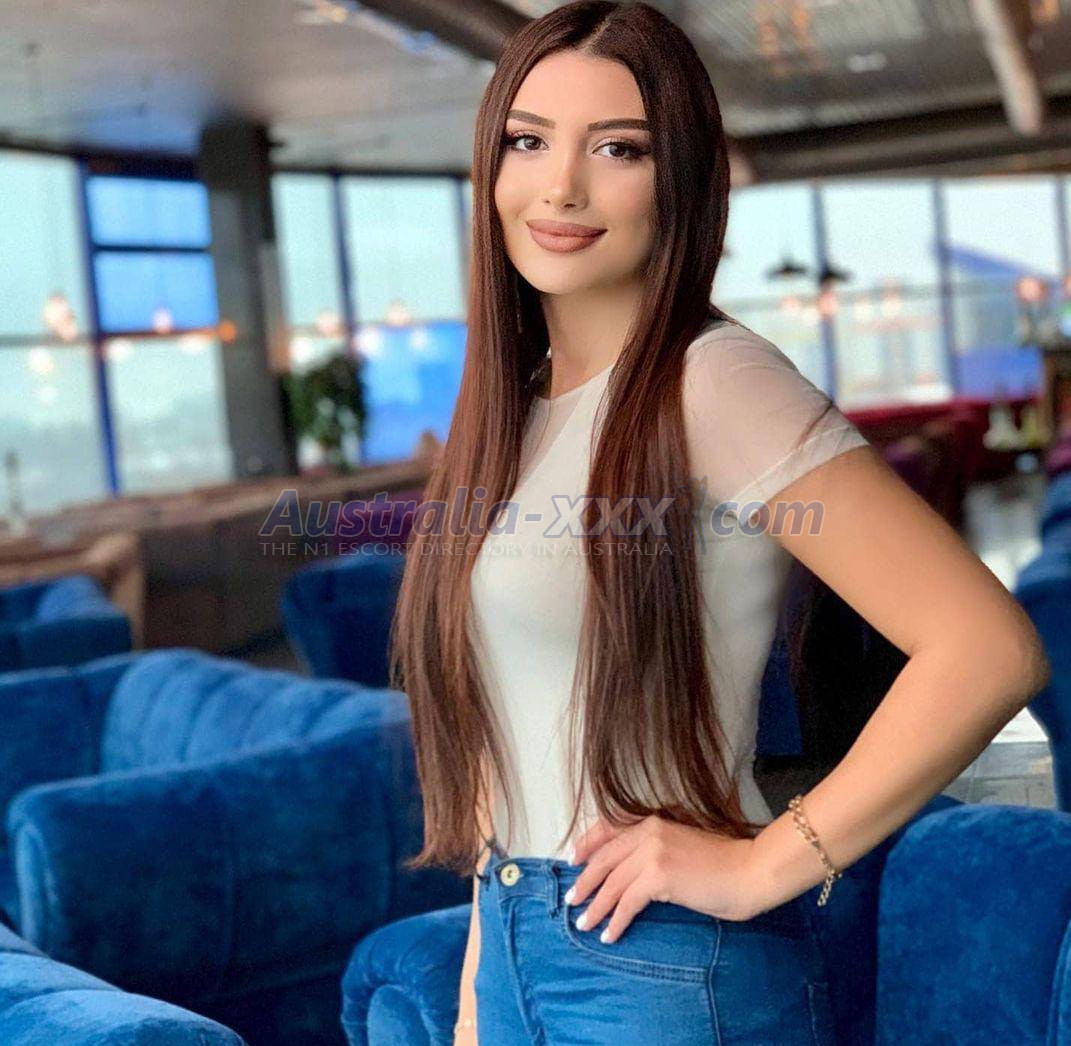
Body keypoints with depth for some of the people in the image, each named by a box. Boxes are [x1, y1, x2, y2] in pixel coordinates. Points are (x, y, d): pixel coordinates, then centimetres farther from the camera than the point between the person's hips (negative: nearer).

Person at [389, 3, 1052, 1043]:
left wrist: (764, 866, -19)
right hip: (520, 955, 7)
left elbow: (989, 646, -25)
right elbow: (506, 738, 11)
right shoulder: (514, 405, 6)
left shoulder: (711, 383, -17)